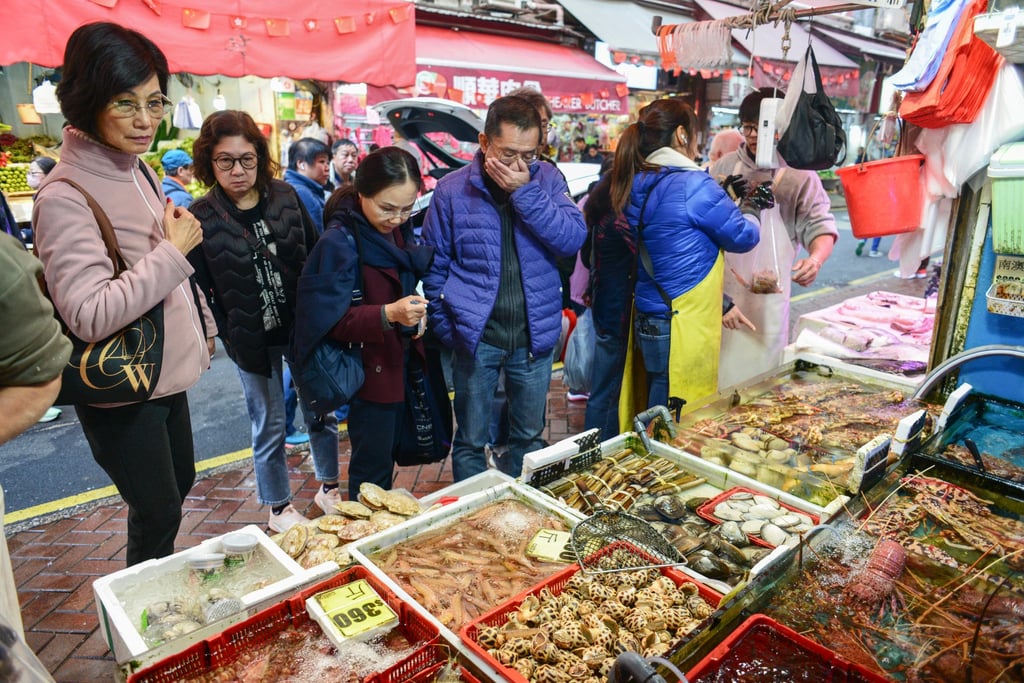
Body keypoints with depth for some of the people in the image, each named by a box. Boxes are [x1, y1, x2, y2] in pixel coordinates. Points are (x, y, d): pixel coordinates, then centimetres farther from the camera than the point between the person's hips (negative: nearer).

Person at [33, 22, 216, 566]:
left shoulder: (138, 171, 5)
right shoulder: (65, 197, -22)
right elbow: (89, 315, -30)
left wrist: (203, 327, 18)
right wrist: (174, 250, -25)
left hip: (169, 375, 9)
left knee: (180, 484, 23)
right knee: (158, 514, 6)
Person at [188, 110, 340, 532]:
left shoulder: (285, 197, -1)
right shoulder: (202, 217, -7)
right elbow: (199, 289, -5)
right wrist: (225, 339, -10)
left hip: (304, 328, 2)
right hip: (252, 340, -2)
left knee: (321, 411, 12)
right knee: (269, 426, 10)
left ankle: (328, 488, 34)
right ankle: (278, 508, 30)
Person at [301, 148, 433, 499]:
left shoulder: (397, 229, 2)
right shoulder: (339, 242, -20)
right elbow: (332, 320, -24)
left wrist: (415, 314, 1)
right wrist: (388, 314, -38)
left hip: (402, 361, 7)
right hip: (369, 368, -7)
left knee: (388, 455, 21)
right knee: (372, 469, 4)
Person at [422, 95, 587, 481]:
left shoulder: (546, 179, 0)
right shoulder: (452, 189, -4)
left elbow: (573, 239, -13)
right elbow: (434, 268, 0)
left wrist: (525, 192, -18)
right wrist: (447, 329, -5)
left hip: (535, 334, 2)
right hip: (476, 336, -2)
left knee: (529, 436, 17)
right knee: (471, 441, 10)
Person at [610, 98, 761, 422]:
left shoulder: (636, 184, 7)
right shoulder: (693, 185, -16)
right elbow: (743, 236, -5)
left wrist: (727, 197, 19)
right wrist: (750, 209, 15)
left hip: (647, 322, 8)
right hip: (681, 331, -8)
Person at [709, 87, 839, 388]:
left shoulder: (799, 176, -3)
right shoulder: (726, 165, 8)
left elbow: (821, 226, -7)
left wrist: (815, 259, -27)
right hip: (719, 285, 3)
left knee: (754, 376, 3)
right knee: (714, 368, 10)